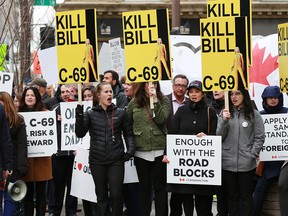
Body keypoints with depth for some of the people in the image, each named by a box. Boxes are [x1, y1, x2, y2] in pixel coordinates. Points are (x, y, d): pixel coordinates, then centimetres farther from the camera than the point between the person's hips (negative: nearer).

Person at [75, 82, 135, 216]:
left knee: (116, 194, -4)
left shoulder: (120, 113, 5)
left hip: (116, 160, -1)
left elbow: (128, 134, 10)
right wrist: (79, 116, -17)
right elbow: (80, 133, -5)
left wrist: (130, 149, -5)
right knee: (101, 195, 10)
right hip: (97, 161, 1)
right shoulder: (90, 114, 4)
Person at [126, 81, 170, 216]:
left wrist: (155, 100, -16)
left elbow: (161, 119, -13)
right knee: (144, 187, 11)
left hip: (160, 150, -2)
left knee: (160, 187, 3)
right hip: (140, 151, 2)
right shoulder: (134, 103, 5)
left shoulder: (163, 100, 2)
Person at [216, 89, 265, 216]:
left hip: (246, 164, -2)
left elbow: (260, 137, 0)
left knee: (245, 195, 5)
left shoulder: (254, 114, 1)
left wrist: (252, 155, -8)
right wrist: (224, 121, -11)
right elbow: (219, 137, 3)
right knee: (231, 195, 10)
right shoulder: (224, 113, 8)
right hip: (227, 163, 2)